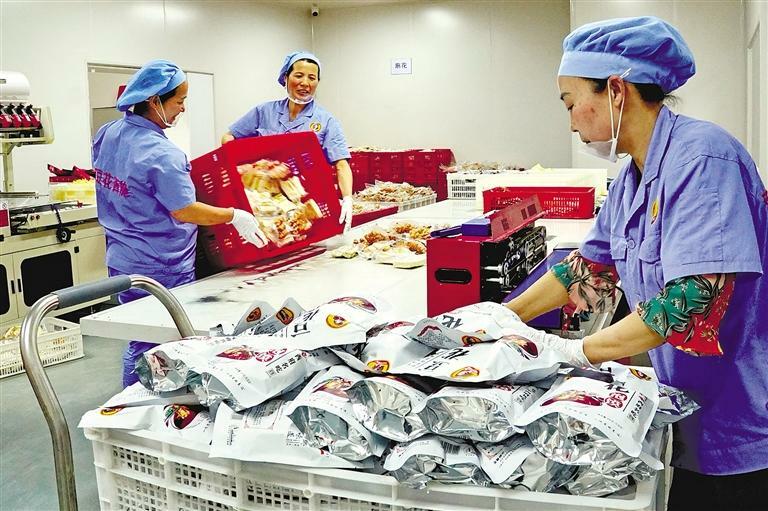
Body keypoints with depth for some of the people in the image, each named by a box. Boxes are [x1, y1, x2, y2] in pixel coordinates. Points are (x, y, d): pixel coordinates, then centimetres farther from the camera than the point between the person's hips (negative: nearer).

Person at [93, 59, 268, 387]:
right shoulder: (161, 154, -23)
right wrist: (236, 217, -13)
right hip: (161, 270, -8)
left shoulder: (106, 135, 4)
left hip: (122, 261, 9)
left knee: (139, 344, 20)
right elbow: (183, 212, -21)